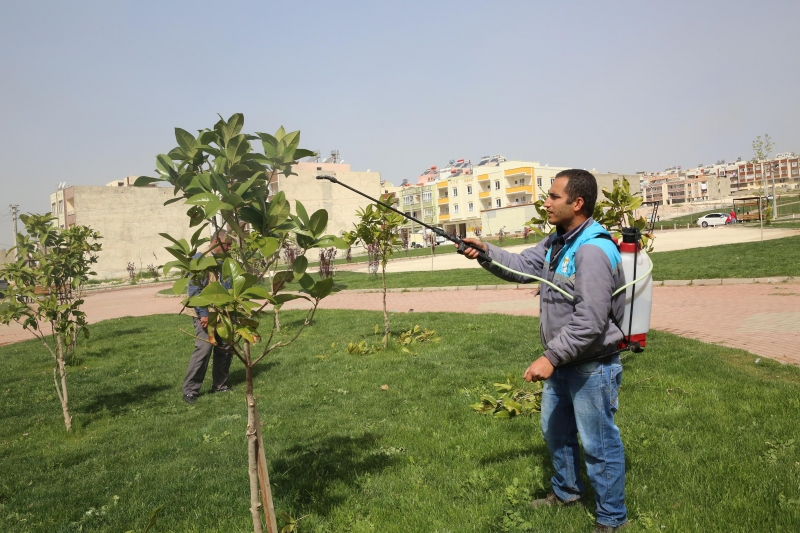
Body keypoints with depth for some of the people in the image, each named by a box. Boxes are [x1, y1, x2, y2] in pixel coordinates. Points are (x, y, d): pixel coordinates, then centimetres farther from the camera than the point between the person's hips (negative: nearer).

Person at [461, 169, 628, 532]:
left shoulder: (593, 251, -27)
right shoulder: (557, 242, 5)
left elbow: (589, 321, -32)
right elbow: (523, 266, 7)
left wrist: (550, 357, -31)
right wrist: (486, 252, -9)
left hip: (592, 367, -10)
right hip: (563, 361, 10)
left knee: (599, 444, 6)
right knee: (555, 431, 25)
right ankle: (566, 491, 48)